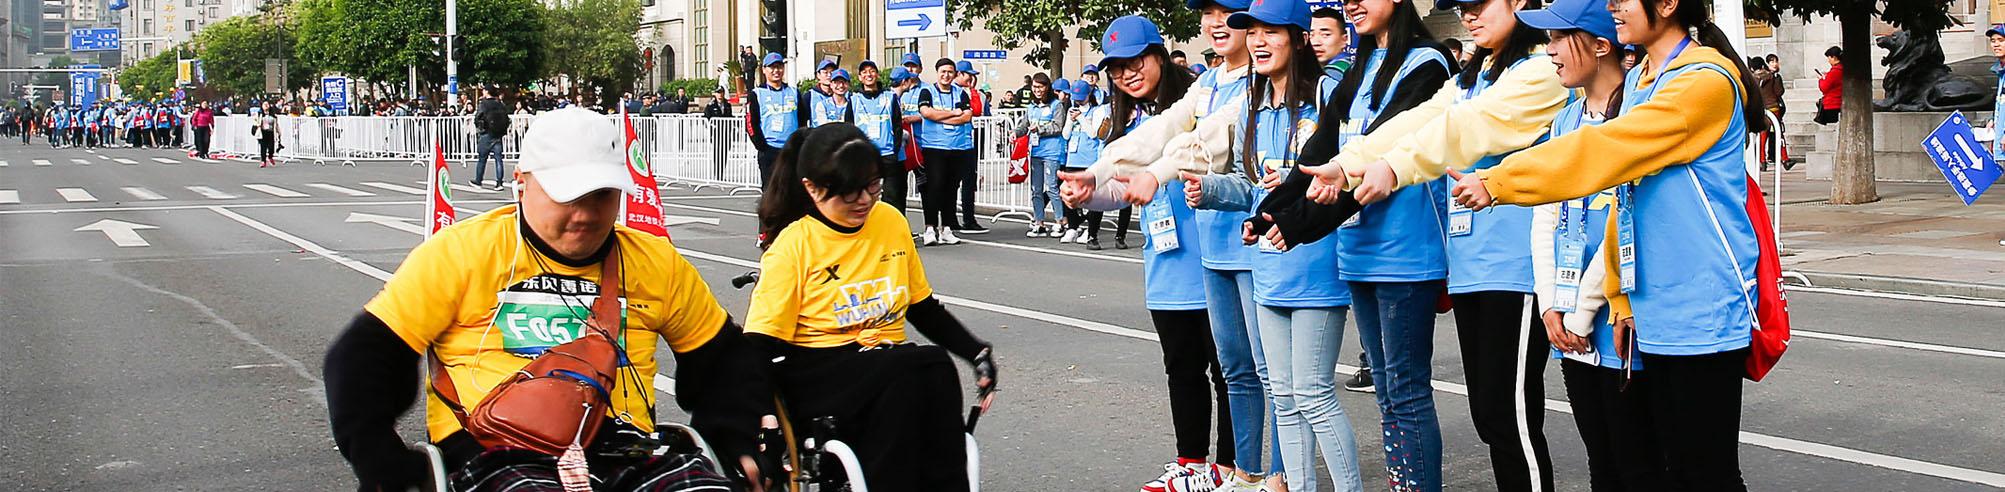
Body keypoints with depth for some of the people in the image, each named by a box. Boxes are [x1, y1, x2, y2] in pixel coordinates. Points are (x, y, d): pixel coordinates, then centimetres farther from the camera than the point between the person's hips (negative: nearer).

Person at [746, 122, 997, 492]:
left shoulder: (891, 222, 8)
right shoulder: (793, 246, -6)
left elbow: (924, 309, 19)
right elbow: (760, 345, -8)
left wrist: (979, 354, 4)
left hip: (893, 370, 5)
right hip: (816, 375, -4)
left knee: (937, 366, -30)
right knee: (912, 369, -33)